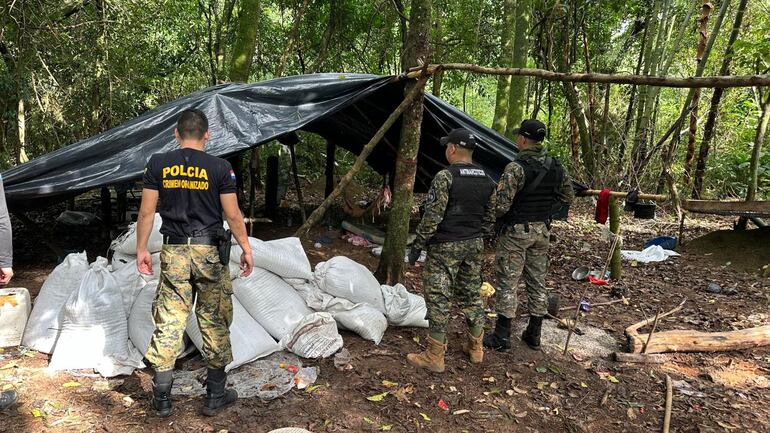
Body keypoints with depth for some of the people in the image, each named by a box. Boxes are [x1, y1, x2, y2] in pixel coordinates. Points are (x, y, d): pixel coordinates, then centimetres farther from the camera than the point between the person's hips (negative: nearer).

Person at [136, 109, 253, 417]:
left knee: (169, 322, 9)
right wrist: (246, 248, 6)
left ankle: (162, 398, 16)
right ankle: (215, 395, 19)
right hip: (209, 252, -2)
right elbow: (233, 215, -5)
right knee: (215, 322, 9)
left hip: (173, 252, 2)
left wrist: (141, 249, 12)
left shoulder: (158, 164, 1)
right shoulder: (220, 168, -5)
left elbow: (146, 212, 2)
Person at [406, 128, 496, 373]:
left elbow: (432, 216, -17)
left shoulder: (445, 177, -15)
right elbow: (489, 218, 13)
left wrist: (417, 246, -9)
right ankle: (475, 348, 28)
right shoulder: (487, 180, 7)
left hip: (445, 247, -7)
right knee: (471, 294, 17)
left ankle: (434, 357, 6)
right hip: (474, 245, 7)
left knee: (439, 298, -1)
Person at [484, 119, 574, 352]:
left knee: (507, 283, 2)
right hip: (542, 230, 7)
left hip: (516, 231, -6)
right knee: (537, 282, 14)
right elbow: (568, 195, 13)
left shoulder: (516, 167, -19)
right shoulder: (556, 167, 2)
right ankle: (534, 335, 24)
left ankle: (502, 337, 8)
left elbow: (501, 204, -23)